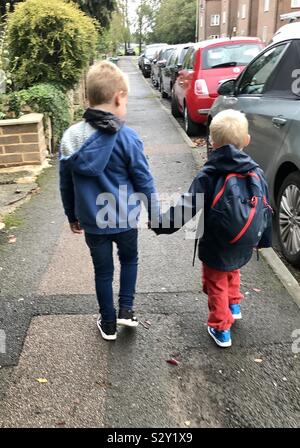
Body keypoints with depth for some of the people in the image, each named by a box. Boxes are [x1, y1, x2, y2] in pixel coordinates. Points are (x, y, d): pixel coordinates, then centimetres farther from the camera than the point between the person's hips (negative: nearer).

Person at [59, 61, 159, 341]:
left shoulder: (70, 137, -4)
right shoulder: (127, 138, -17)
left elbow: (66, 185, 4)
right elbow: (144, 181, -11)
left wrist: (72, 217, 17)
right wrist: (154, 214, 3)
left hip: (92, 221, 3)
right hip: (125, 219, -2)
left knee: (103, 271, 18)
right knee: (129, 260, 26)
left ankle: (108, 324, 30)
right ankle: (126, 310, 24)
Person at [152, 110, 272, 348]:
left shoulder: (209, 176, -18)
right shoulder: (257, 173, -5)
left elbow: (187, 208, -19)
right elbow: (265, 210, 2)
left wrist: (160, 223, -7)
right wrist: (264, 239, 16)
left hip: (217, 247, -5)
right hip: (245, 246, 5)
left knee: (217, 285, 16)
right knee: (232, 271, 35)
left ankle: (221, 329, 26)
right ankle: (234, 305, 50)